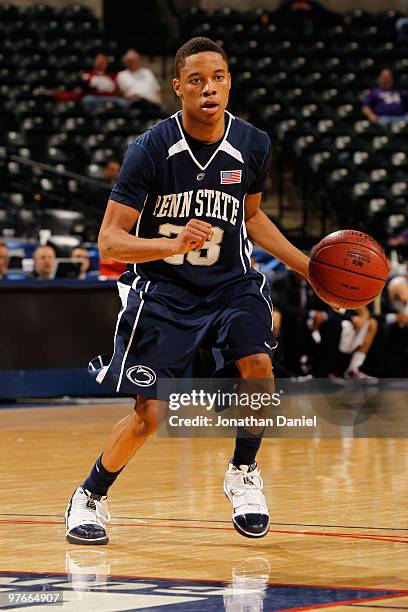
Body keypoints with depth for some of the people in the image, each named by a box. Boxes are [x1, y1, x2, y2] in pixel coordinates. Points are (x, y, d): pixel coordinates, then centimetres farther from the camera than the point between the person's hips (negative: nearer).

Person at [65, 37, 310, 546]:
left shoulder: (252, 145, -5)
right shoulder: (151, 149, -17)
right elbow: (110, 241, -18)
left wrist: (308, 266, 8)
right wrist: (174, 245, -35)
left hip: (229, 283, 3)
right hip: (162, 289, -3)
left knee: (258, 364, -23)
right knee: (149, 414, -6)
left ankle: (243, 475, 2)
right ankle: (89, 497, 20)